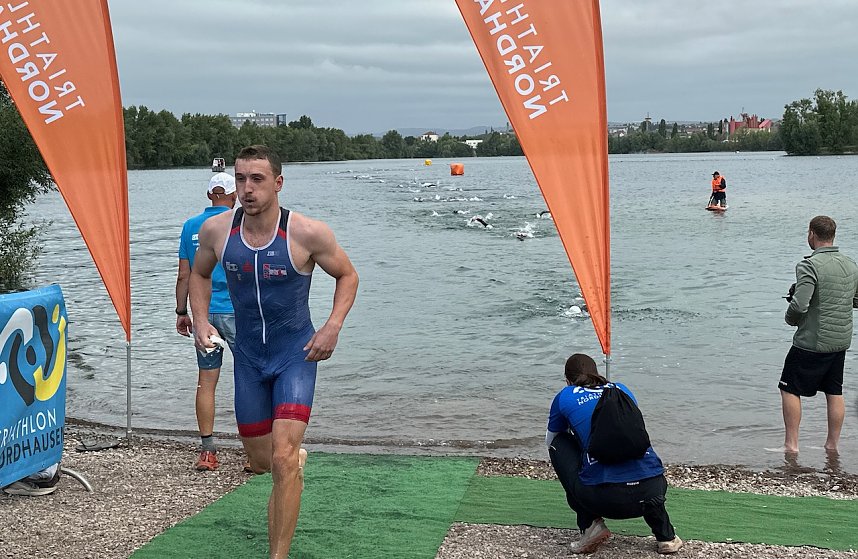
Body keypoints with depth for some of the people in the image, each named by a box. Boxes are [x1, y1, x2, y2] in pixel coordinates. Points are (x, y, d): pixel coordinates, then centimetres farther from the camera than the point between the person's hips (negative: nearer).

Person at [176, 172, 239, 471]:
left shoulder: (191, 226, 6)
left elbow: (184, 275, 7)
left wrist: (181, 312, 15)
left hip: (203, 313, 4)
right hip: (236, 311, -4)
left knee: (206, 381, 7)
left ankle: (208, 451, 9)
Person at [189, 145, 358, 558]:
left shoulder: (308, 233, -18)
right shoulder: (216, 230, -8)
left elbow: (347, 276, -1)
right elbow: (199, 274, 13)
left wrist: (333, 327, -14)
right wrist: (200, 321, -2)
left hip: (296, 354, -4)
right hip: (248, 357, 4)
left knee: (282, 460, -18)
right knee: (260, 462, 17)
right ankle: (298, 458, 54)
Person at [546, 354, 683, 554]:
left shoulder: (565, 397, 15)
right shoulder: (621, 389, 24)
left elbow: (550, 440, 32)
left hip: (602, 498, -4)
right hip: (650, 491, 4)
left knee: (558, 444, 24)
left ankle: (589, 524, 14)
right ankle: (666, 536, 20)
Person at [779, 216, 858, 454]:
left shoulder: (809, 266, -18)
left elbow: (799, 306, -24)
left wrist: (790, 318, -4)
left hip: (811, 342, -7)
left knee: (790, 389, 6)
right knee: (834, 392, 15)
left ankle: (791, 444, 6)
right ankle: (832, 444, 21)